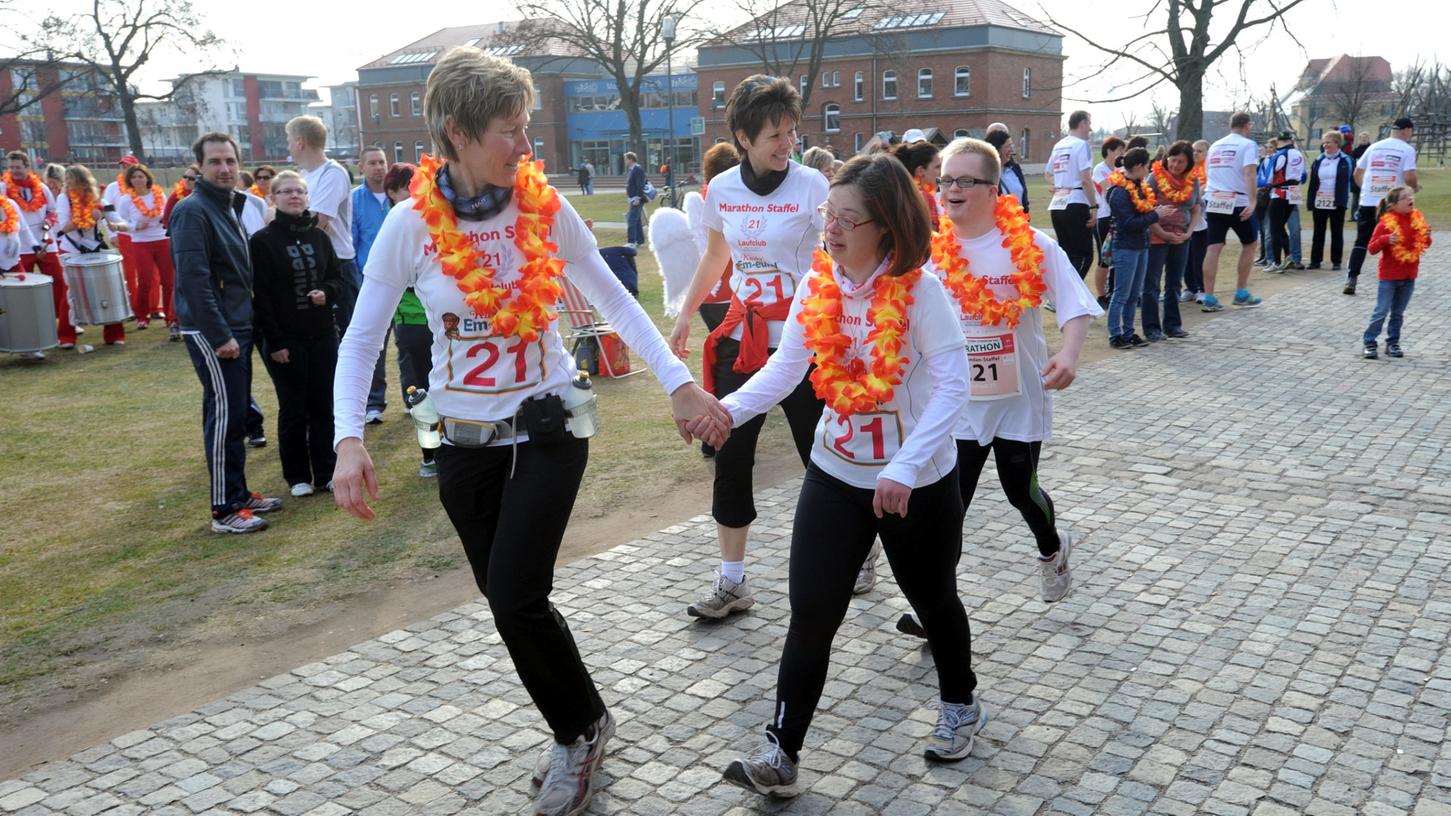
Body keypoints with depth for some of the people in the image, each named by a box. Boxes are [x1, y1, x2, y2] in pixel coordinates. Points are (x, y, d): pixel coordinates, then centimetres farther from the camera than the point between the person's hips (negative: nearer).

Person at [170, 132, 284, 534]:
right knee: (224, 416, -7)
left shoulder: (229, 207, 15)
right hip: (212, 332, -9)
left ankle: (239, 493, 23)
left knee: (236, 414, 14)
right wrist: (220, 335, -23)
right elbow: (193, 279, -21)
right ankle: (226, 509, -1)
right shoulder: (193, 211, -14)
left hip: (237, 327, 9)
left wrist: (240, 328, 14)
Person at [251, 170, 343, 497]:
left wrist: (326, 292, -10)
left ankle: (327, 471, 19)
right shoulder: (262, 241, -7)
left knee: (324, 406, 8)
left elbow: (337, 276, 14)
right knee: (293, 409, 5)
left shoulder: (319, 236, 7)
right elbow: (260, 295, -10)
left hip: (322, 335, 4)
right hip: (285, 339, -4)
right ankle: (298, 476, 17)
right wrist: (274, 341, -13)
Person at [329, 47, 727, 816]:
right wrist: (348, 438, -20)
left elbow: (613, 300, 1)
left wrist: (679, 382, -7)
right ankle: (580, 728, 35)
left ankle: (580, 728, 17)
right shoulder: (410, 224, -10)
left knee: (516, 601, -12)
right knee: (512, 602, 10)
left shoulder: (547, 209, -8)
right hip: (465, 441, 2)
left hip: (546, 428, -2)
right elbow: (361, 340, -6)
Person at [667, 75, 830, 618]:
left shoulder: (812, 185, -10)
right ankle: (732, 582, 17)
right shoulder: (721, 190, 3)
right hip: (741, 342, 4)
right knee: (730, 460, 5)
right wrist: (685, 315, 21)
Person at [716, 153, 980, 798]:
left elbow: (953, 383, -23)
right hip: (835, 476, 3)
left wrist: (905, 468, -32)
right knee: (811, 613, -1)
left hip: (918, 483, -3)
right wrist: (730, 408, -25)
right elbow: (784, 370, -6)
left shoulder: (920, 290, -18)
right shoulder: (817, 287, -4)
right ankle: (781, 753, 9)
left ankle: (960, 705, 46)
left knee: (932, 600, 18)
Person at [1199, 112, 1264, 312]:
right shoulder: (1247, 144, -2)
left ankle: (1208, 298, -4)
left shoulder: (1215, 146, 16)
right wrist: (1252, 201, -22)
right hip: (1238, 202, -5)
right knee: (1250, 243, 14)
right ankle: (1241, 293, 16)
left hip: (1213, 201, 5)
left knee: (1213, 248, 2)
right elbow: (1249, 173, -16)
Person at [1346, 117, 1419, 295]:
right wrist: (1416, 187, 7)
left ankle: (1351, 279, -3)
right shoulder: (1407, 149, -4)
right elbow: (1409, 177, -13)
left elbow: (1357, 174, 14)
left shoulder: (1374, 147, 10)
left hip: (1367, 202, 3)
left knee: (1361, 242, 5)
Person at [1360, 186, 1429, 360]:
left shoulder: (1418, 219, 2)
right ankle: (1369, 343, 6)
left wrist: (1427, 236, -7)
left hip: (1409, 275, 5)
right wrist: (1386, 240, -30)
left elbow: (1424, 245, 14)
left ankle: (1392, 343, 20)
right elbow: (1371, 249, -13)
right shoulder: (1386, 223, -13)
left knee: (1398, 312, 11)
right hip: (1389, 275, -5)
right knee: (1381, 311, -3)